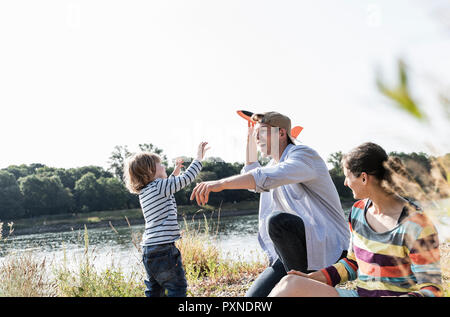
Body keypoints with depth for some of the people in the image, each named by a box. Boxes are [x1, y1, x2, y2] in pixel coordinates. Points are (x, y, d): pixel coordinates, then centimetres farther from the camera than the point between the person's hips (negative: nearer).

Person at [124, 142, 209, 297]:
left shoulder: (144, 191, 15)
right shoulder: (159, 186, -10)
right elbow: (186, 179, -10)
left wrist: (174, 173, 35)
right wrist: (199, 157, 0)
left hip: (149, 250, 9)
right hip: (163, 249, -9)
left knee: (154, 290, 15)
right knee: (178, 288, -1)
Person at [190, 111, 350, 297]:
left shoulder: (303, 155, -14)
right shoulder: (275, 163, 15)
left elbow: (267, 178, -34)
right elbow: (250, 182, 34)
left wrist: (221, 183, -42)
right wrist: (250, 147, 21)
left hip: (327, 248, -8)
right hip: (296, 252, 8)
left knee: (277, 220, -34)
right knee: (254, 295, -6)